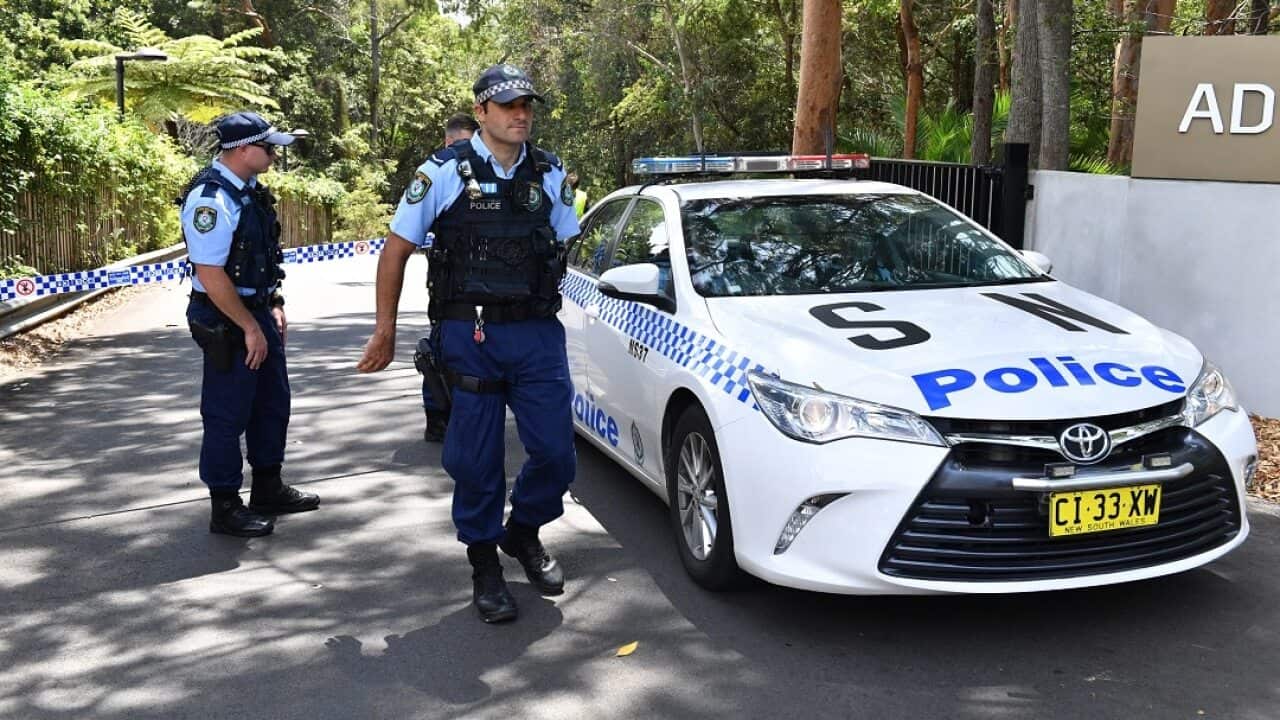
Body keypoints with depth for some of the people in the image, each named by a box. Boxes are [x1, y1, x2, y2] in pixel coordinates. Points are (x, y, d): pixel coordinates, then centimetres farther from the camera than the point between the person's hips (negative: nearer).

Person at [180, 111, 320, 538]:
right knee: (228, 416, 1)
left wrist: (273, 306, 15)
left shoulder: (248, 190, 8)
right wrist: (249, 327, -21)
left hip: (257, 312, 10)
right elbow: (210, 274, -25)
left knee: (272, 405, 19)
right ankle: (225, 508, 14)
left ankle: (268, 489, 34)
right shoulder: (211, 198, -21)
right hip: (227, 322, -10)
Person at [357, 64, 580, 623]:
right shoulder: (444, 172, -2)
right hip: (470, 334, -3)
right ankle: (484, 564, 23)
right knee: (475, 460, 4)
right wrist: (385, 331, 2)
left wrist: (544, 312, 13)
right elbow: (396, 249, 2)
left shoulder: (550, 175, 8)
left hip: (538, 333, 3)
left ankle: (523, 532, 30)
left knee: (555, 453, 1)